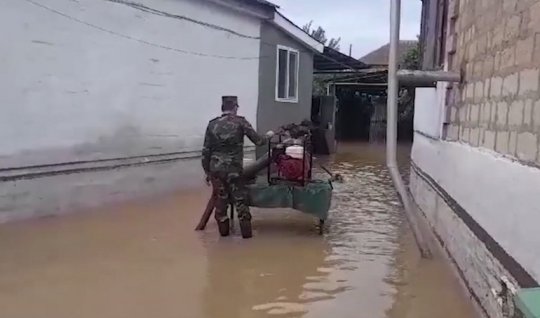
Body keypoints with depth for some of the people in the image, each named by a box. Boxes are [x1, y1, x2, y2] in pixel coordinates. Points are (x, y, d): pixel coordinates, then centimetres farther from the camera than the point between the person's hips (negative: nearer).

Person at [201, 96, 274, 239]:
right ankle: (247, 233, 14)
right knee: (240, 200, 8)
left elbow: (206, 151, 6)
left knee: (221, 199, 15)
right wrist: (268, 136, 21)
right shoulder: (240, 122, -2)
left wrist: (207, 171, 14)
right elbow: (258, 141, 1)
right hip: (233, 169, -3)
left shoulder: (212, 124, 6)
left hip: (215, 168, 3)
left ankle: (223, 231, 24)